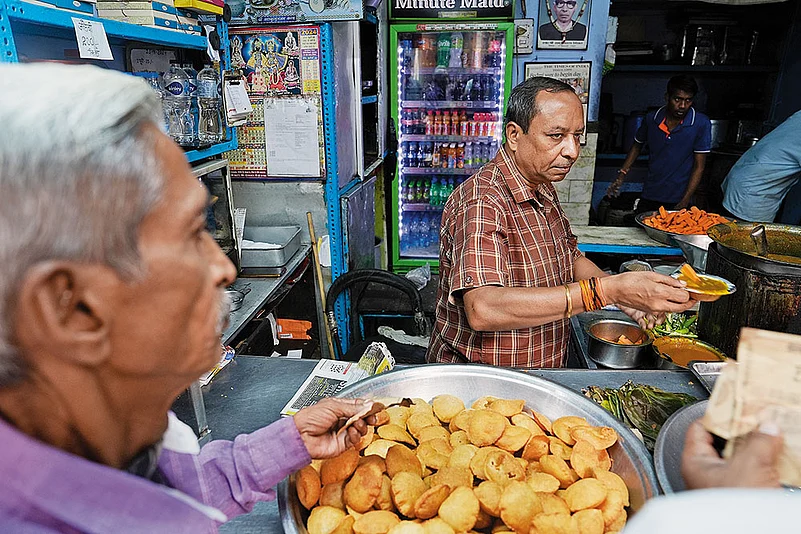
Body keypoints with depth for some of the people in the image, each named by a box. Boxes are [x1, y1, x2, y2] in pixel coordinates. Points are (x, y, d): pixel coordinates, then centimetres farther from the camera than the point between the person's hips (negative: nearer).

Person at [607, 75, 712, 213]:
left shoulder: (701, 123, -10)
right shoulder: (651, 119, -2)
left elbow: (699, 166, -8)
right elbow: (637, 146, 15)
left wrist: (685, 202, -13)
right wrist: (622, 175, 5)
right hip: (649, 198, 3)